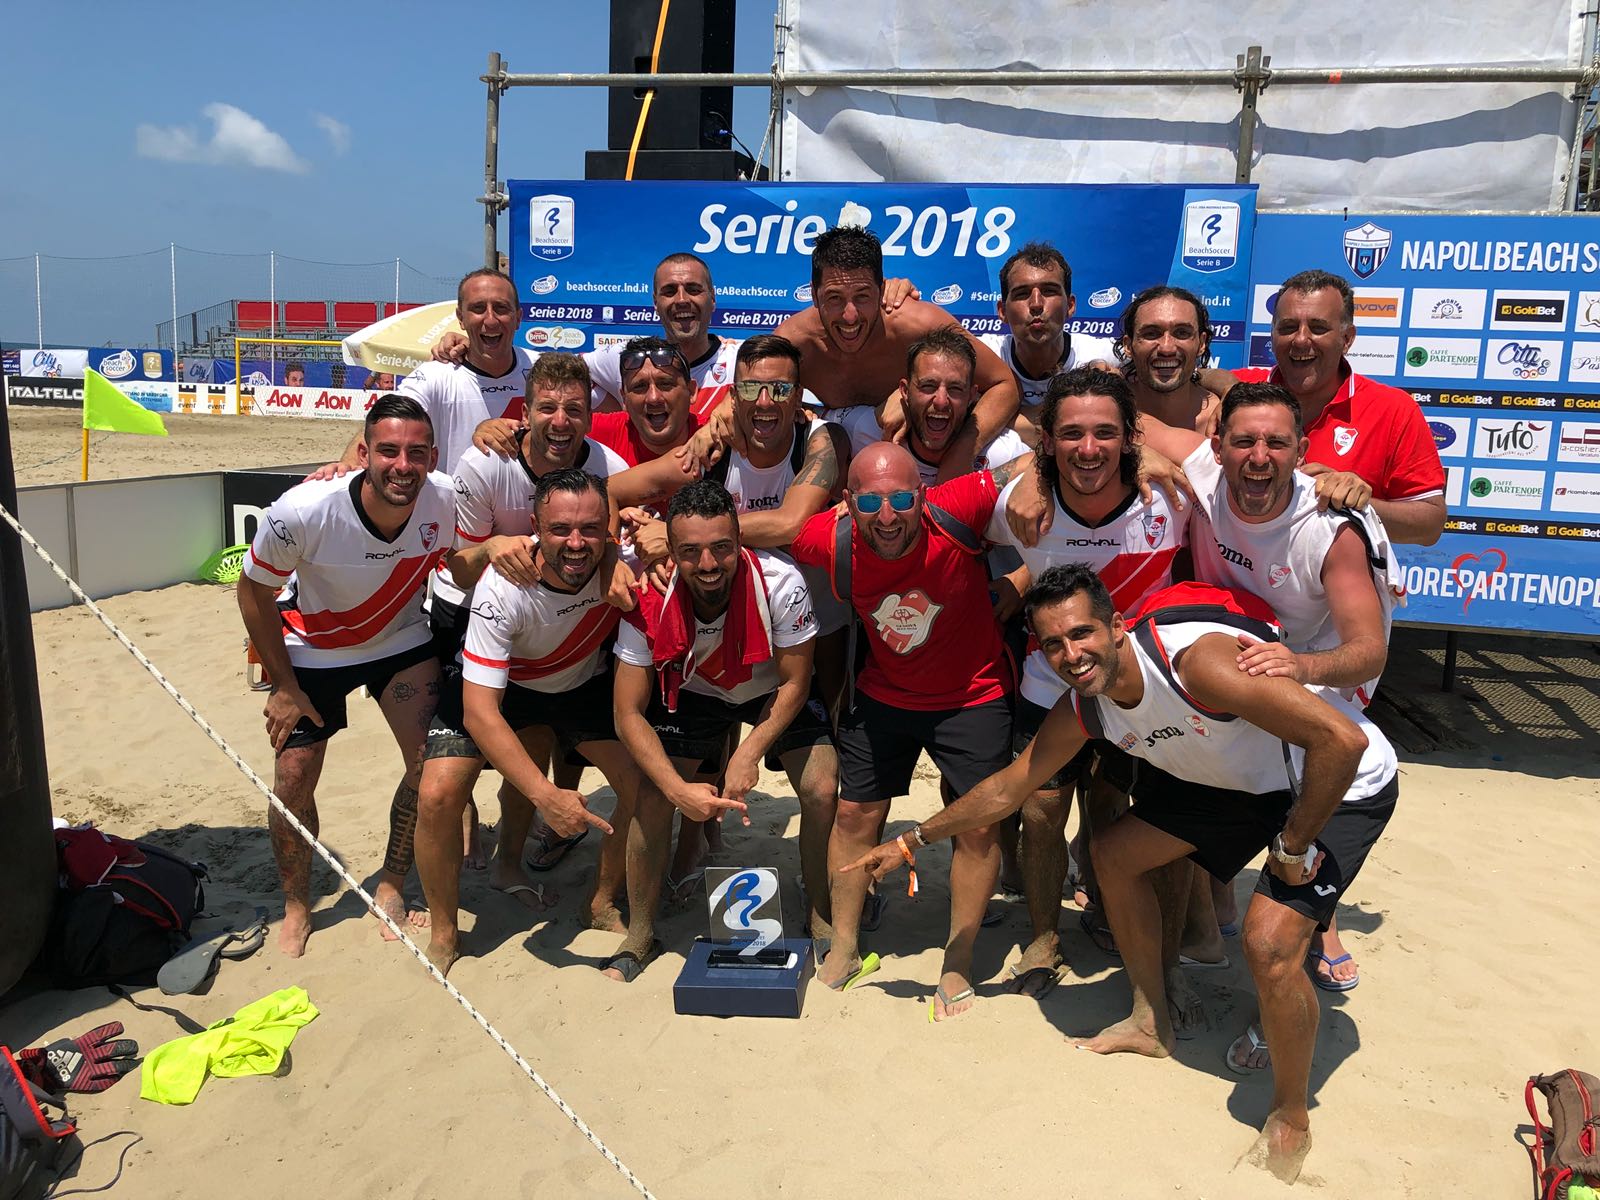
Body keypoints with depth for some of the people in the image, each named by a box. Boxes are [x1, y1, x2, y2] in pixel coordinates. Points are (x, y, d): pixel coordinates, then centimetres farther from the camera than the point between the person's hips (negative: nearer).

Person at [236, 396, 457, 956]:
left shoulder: (446, 501, -27)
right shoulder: (302, 512, -32)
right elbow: (254, 591, -14)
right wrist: (284, 686, -9)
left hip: (402, 641, 2)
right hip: (313, 651, -1)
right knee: (293, 783, -1)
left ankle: (390, 887, 13)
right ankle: (296, 909, 25)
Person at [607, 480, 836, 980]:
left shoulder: (780, 583, -36)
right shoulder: (649, 602, -32)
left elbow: (795, 684, -21)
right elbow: (629, 715, -25)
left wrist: (749, 754, -32)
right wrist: (679, 790, -36)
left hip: (775, 692, 0)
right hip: (693, 692, 1)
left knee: (823, 792, -16)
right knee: (652, 798, -11)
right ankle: (640, 936, 12)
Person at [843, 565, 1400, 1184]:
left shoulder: (1196, 660, -36)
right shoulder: (1081, 712, -11)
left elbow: (1342, 738, -38)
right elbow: (1005, 790, 4)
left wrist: (1293, 847, -26)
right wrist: (910, 842, 7)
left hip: (1343, 786, -7)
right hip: (1238, 778, 8)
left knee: (1269, 943, -23)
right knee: (1115, 854, 9)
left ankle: (1290, 1120, 6)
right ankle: (1151, 1023, 30)